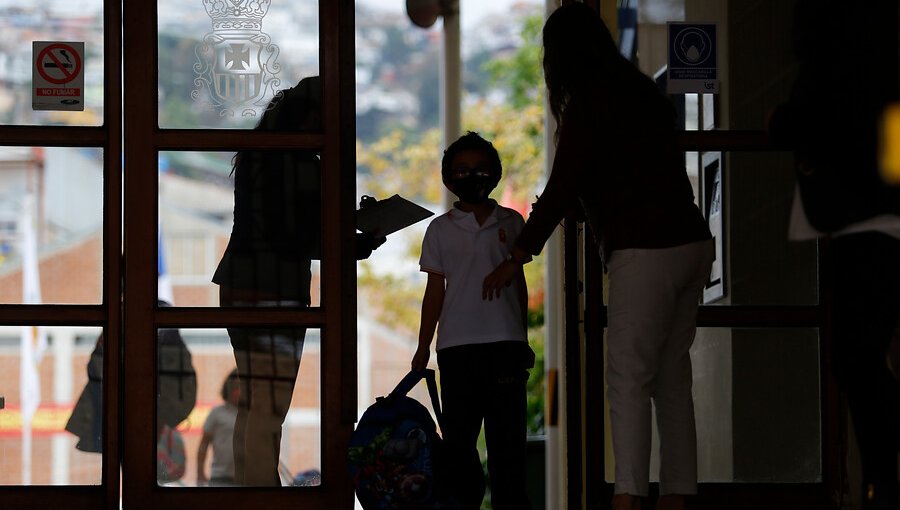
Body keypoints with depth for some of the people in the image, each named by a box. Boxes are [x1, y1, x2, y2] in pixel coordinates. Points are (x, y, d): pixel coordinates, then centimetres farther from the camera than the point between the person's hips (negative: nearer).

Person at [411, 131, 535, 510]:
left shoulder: (510, 223, 9)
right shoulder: (440, 229, 7)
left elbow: (519, 283, 14)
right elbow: (435, 290, 9)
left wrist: (523, 341, 13)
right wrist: (423, 346, 5)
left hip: (504, 340, 0)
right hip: (456, 344, 0)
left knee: (506, 431, -2)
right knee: (458, 433, 4)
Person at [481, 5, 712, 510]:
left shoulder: (587, 103, -7)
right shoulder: (642, 92, 17)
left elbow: (562, 186, -8)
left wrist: (518, 256, -1)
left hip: (646, 253, -8)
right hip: (690, 243, 8)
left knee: (629, 378, -10)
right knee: (672, 378, 9)